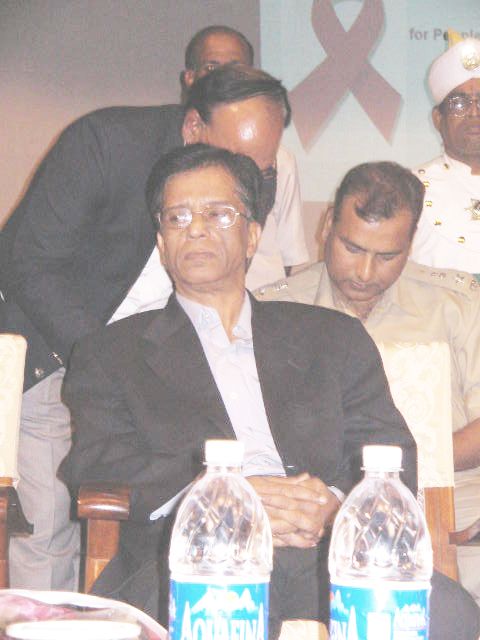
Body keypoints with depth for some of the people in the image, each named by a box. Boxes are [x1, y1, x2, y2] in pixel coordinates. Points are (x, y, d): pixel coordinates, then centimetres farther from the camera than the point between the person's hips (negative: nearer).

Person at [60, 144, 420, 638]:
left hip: (329, 556, 3)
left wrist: (334, 504, -9)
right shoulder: (112, 353, 19)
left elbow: (392, 455, 15)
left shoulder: (334, 338, 24)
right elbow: (98, 465, 3)